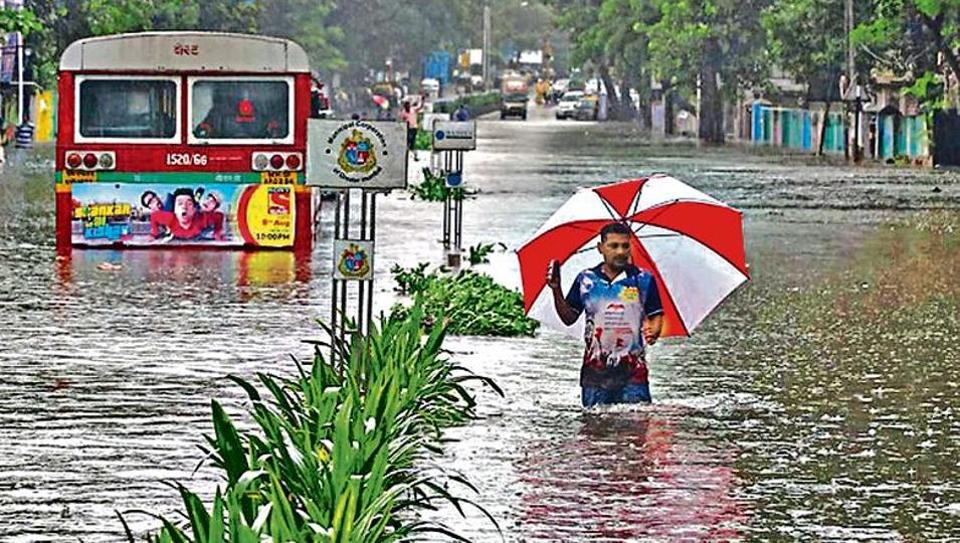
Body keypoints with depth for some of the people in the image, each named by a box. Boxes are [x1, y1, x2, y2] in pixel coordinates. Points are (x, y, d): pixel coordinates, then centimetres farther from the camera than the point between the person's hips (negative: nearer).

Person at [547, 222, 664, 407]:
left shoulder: (643, 280, 3)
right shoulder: (586, 280, 7)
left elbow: (656, 315, 5)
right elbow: (569, 318, 11)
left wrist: (653, 332, -17)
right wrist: (556, 290, -2)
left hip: (632, 370, -2)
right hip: (595, 370, 2)